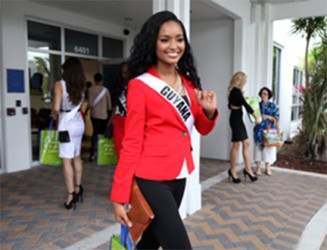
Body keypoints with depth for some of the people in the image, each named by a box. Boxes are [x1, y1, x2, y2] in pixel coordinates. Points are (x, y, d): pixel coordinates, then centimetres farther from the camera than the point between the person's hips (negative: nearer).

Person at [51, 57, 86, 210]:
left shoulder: (60, 84, -9)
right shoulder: (81, 86, 6)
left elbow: (56, 108, -14)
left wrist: (54, 115, 5)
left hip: (67, 125, -6)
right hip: (79, 123, 6)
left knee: (67, 160, -3)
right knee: (76, 157, 17)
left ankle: (71, 196, -3)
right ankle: (78, 189, 27)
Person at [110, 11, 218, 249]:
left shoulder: (187, 82, 8)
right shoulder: (140, 85, -11)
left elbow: (203, 129, 13)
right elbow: (132, 143, -11)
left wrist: (210, 111, -9)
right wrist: (119, 196, -13)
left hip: (178, 175, 7)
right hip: (151, 178, -6)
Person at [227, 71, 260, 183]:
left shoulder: (233, 91, 13)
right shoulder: (236, 91, -16)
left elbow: (230, 105, 22)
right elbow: (245, 104, -19)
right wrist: (256, 116, -12)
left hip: (237, 118, 10)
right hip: (236, 118, -10)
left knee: (246, 143, 10)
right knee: (236, 145, -3)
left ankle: (248, 168, 15)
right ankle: (232, 170, 8)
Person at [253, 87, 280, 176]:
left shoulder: (273, 106, 2)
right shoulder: (257, 105, 5)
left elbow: (276, 118, -4)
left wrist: (267, 117, -17)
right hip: (259, 130, 1)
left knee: (269, 147, 1)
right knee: (258, 147, 0)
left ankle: (267, 168, 13)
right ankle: (258, 168, 9)